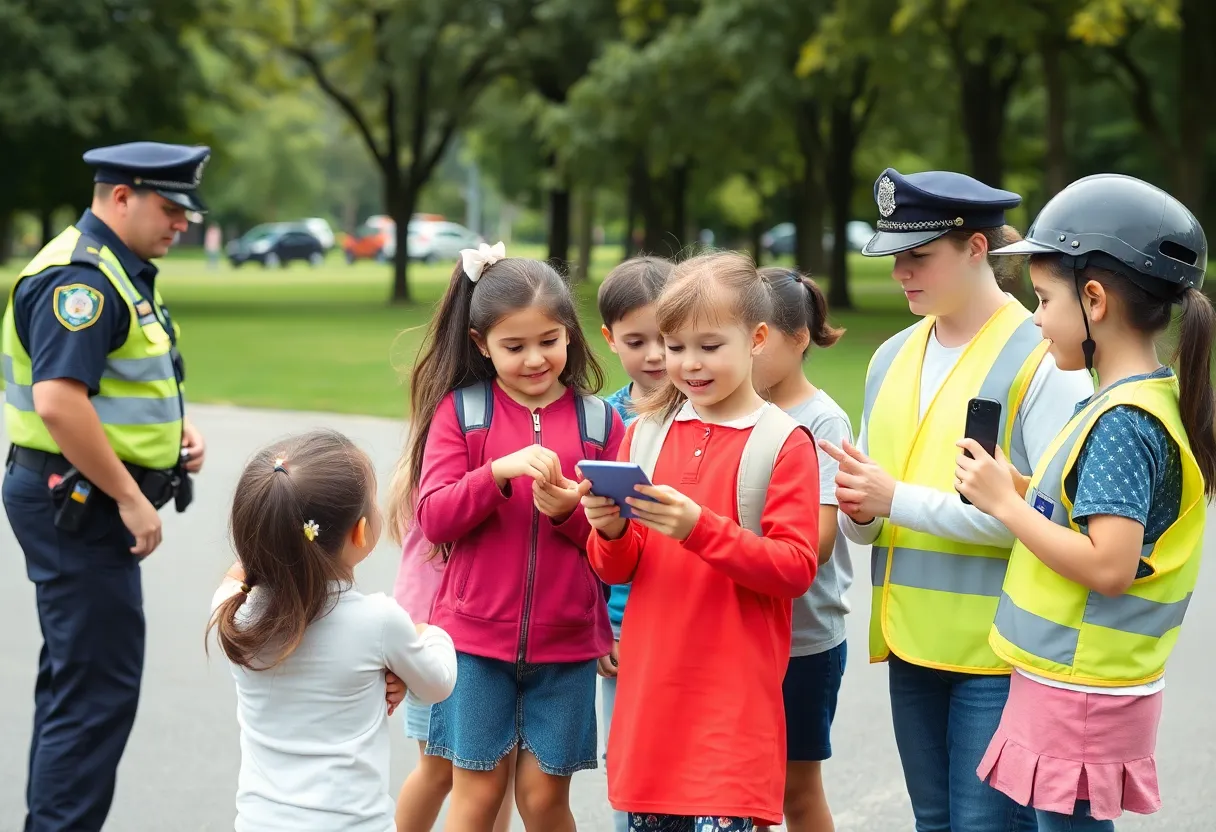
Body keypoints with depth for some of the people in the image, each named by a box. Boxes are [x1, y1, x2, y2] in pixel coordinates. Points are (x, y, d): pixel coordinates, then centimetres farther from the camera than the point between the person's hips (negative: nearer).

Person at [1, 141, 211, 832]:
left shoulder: (126, 272, 16)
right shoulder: (79, 276, -18)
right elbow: (58, 401, -27)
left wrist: (178, 429, 10)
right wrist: (133, 500, -22)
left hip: (87, 506, 11)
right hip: (77, 504, -11)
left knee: (77, 680, 17)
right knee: (99, 688, -9)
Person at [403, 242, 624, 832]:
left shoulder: (598, 421, 2)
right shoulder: (459, 410, 0)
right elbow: (434, 518, -6)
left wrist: (570, 511, -17)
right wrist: (498, 472, -21)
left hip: (566, 639, 1)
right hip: (476, 632, -1)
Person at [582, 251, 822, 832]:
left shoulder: (784, 442, -5)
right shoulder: (645, 433, 8)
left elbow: (796, 568, -11)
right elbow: (614, 569, 12)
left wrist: (699, 527, -21)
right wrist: (612, 530, -11)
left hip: (734, 695, -4)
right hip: (649, 686, 5)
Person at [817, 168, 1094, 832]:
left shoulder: (1043, 361, -10)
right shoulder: (892, 358, 11)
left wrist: (899, 498, -18)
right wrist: (858, 513, -6)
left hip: (999, 651, -7)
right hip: (911, 644, 7)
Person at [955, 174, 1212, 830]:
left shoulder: (1122, 421, -19)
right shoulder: (1156, 399, 10)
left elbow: (1109, 566, -25)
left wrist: (1005, 503, -17)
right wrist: (1022, 490, 3)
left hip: (1079, 696, -9)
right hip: (1076, 685, 9)